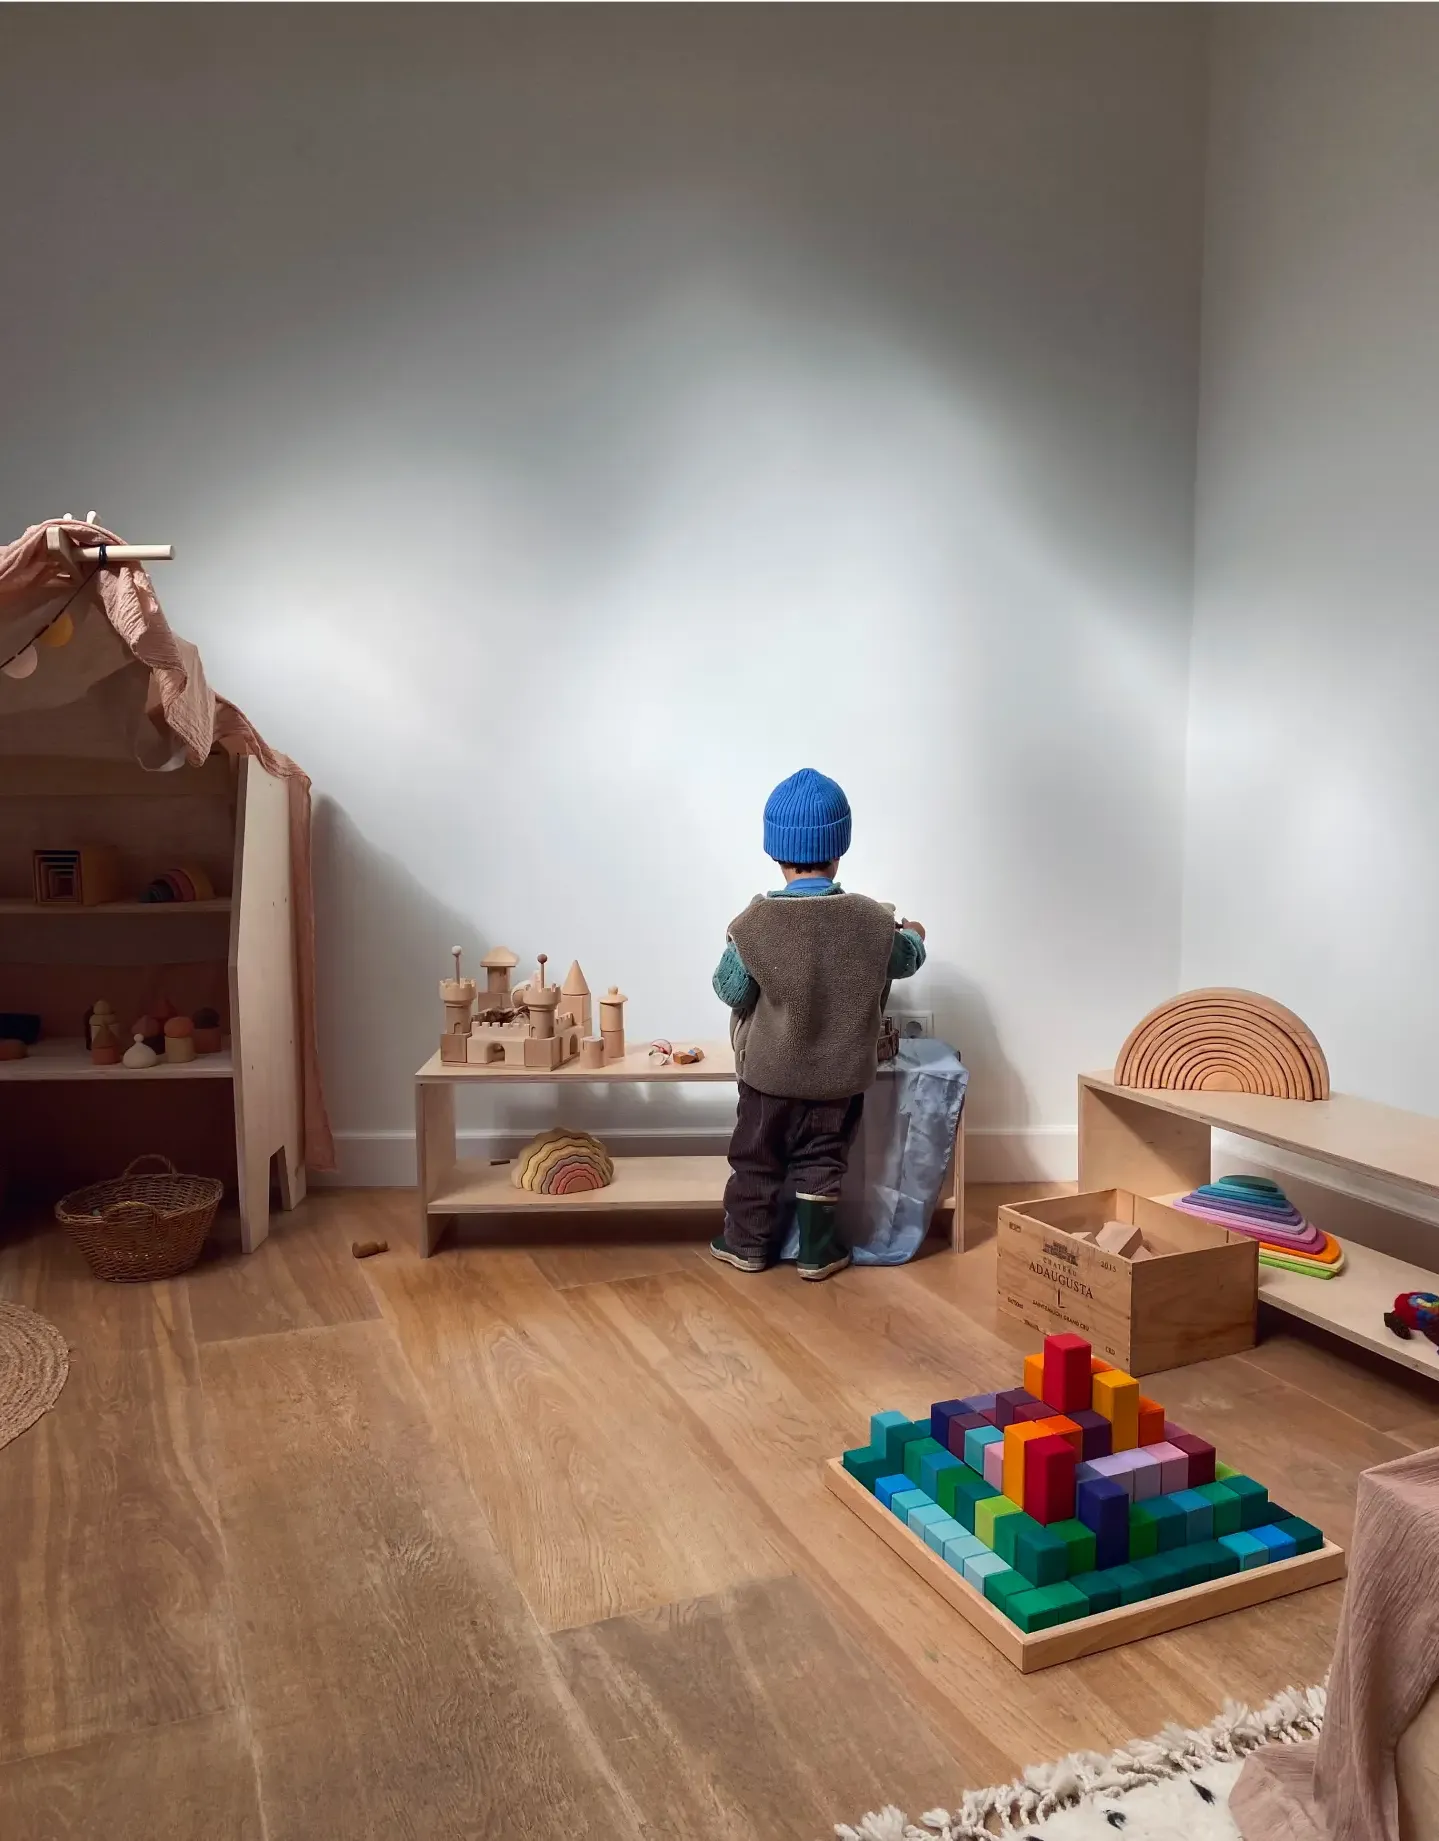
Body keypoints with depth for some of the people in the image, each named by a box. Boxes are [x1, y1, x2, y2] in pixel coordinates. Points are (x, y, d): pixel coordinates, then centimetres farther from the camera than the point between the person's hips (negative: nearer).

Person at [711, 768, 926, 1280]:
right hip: (839, 1073, 1)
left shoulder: (756, 920, -19)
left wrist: (735, 951, 9)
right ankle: (817, 1251, 24)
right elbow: (905, 961, 8)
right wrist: (913, 935, 30)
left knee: (757, 1158, 16)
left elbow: (730, 990, -10)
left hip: (769, 1070, -1)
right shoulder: (871, 919, -11)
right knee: (822, 1161, 16)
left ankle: (749, 1243, 28)